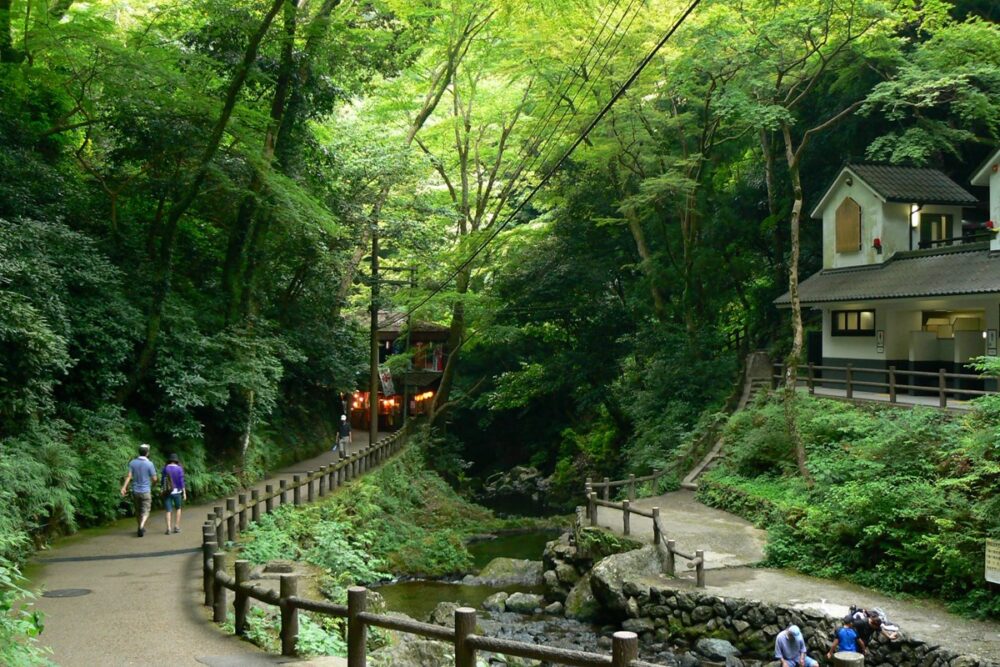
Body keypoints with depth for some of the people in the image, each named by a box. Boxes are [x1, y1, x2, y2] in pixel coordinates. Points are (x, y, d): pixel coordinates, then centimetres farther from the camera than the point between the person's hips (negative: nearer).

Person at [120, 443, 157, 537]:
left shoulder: (132, 462, -2)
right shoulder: (149, 464, -11)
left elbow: (129, 476, -12)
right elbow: (154, 478, -7)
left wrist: (124, 487, -15)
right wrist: (153, 484, 14)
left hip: (135, 491, 4)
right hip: (146, 491, -4)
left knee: (138, 511, 18)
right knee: (145, 511, -1)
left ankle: (141, 528, 29)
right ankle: (141, 527, -23)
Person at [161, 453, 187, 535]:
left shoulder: (165, 468, 1)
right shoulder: (179, 469, -6)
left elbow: (163, 481, 6)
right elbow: (181, 481, -9)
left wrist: (163, 490, 18)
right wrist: (184, 493, -5)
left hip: (167, 492, 1)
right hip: (177, 492, -1)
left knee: (168, 511, 3)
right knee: (178, 509, 19)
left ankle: (168, 528, -11)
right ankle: (176, 527, 12)